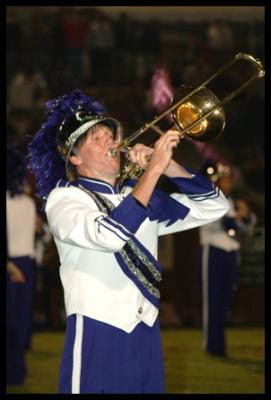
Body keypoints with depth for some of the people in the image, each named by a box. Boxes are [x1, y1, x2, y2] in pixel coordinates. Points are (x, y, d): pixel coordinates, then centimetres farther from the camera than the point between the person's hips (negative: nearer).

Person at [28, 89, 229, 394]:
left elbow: (212, 207, 14)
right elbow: (108, 235, -26)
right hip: (97, 336, -6)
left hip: (146, 337, 6)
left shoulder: (137, 194, 16)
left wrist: (168, 166, -1)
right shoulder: (64, 198, -5)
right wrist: (154, 168, -22)